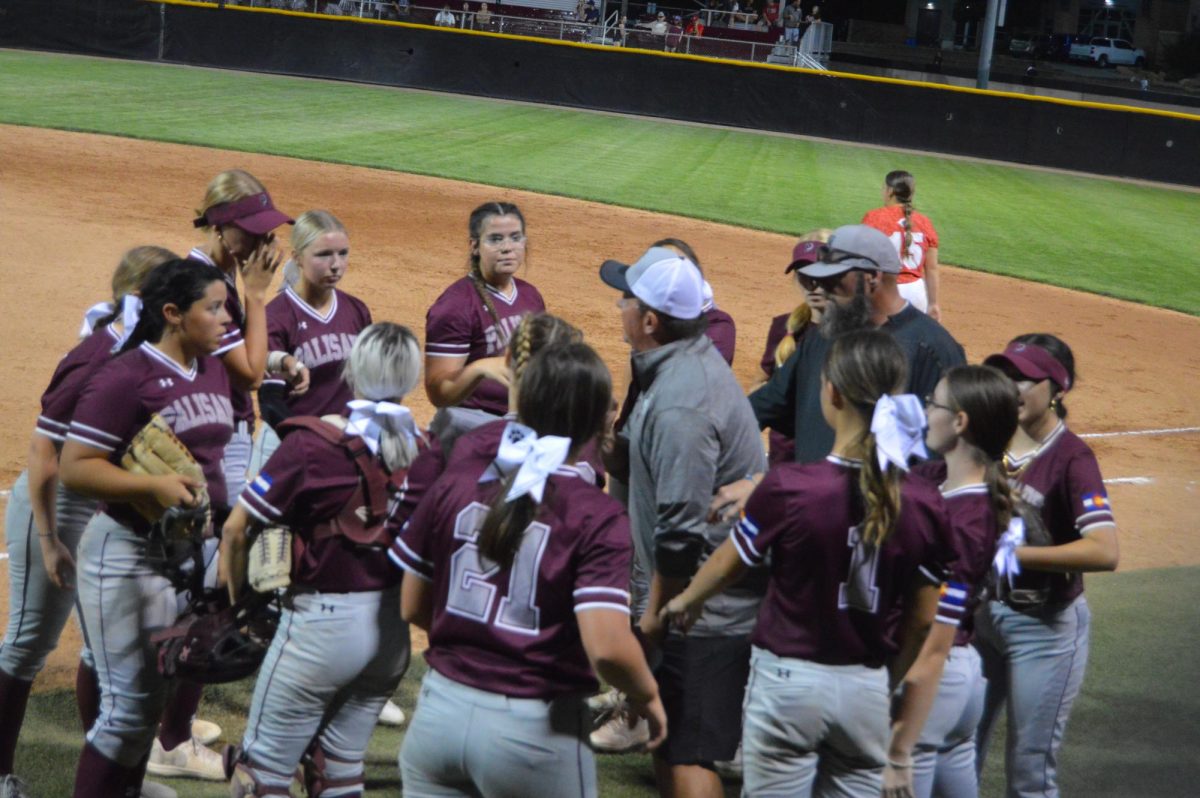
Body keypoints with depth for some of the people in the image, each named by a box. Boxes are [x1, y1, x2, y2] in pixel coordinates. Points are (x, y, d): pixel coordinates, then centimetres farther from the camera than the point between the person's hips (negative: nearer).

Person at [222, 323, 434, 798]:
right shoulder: (426, 451, -4)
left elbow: (236, 530, -11)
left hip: (322, 623, -5)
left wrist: (239, 599, 3)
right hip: (395, 629, 5)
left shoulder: (314, 442, -14)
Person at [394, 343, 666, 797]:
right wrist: (648, 696, -3)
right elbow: (606, 647, -23)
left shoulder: (455, 486, -1)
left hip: (439, 709, 4)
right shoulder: (597, 518, -14)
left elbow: (412, 608, 7)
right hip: (534, 732, -4)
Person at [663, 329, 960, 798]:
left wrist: (687, 601, 26)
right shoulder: (926, 508, -8)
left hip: (788, 682, -3)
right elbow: (933, 643, -3)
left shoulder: (787, 489, -16)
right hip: (869, 691, 3)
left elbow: (730, 564, 4)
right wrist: (901, 751, 5)